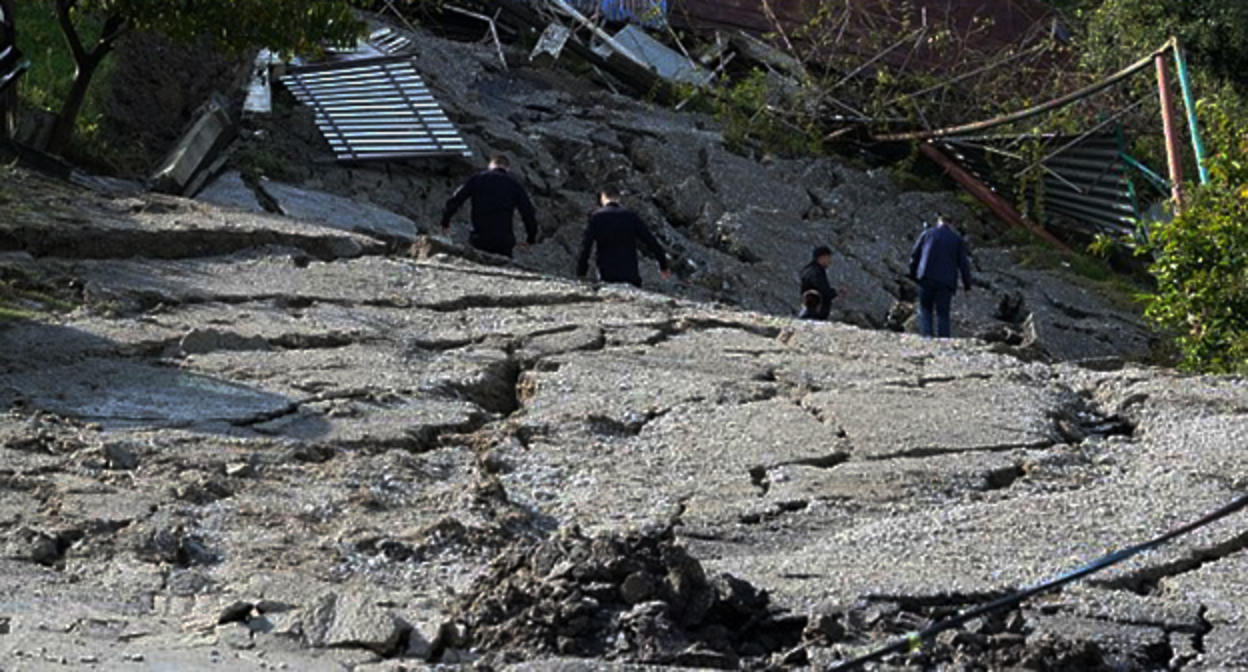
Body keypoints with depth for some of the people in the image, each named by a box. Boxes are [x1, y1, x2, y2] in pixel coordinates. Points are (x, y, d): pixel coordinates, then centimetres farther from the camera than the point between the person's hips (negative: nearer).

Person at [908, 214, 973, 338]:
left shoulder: (927, 234, 10)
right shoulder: (958, 240, 8)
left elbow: (914, 255, 10)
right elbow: (963, 264, 5)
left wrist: (913, 273, 21)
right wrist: (967, 284, 13)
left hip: (926, 278, 0)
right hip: (946, 282, 0)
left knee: (925, 309, 9)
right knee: (943, 313, 4)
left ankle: (925, 334, -8)